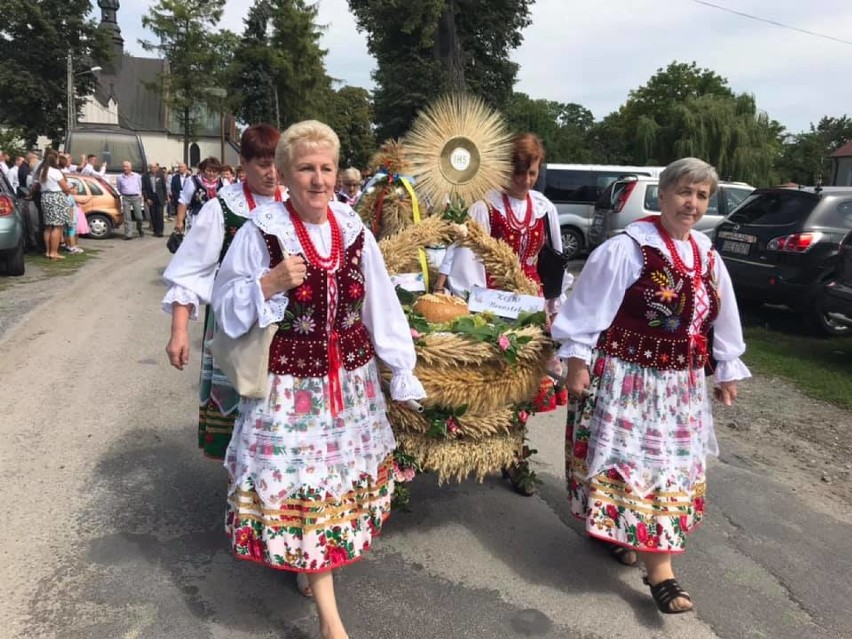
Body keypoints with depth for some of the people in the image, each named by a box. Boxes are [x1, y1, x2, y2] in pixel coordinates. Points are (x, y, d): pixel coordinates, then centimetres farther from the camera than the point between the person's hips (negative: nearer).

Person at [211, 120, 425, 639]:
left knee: (344, 473, 16)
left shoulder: (354, 230, 0)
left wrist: (403, 370, 5)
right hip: (290, 381, -4)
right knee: (301, 478, 0)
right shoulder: (262, 232, -10)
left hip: (351, 376, 4)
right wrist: (270, 284, -22)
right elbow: (227, 302, -4)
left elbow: (382, 307, 3)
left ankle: (313, 564, 44)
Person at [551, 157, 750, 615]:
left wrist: (726, 371, 19)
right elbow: (590, 309, -13)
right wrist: (577, 360, -15)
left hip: (679, 384, 8)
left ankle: (617, 533, 35)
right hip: (627, 378, -8)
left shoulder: (707, 257, 7)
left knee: (671, 465, 16)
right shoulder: (627, 248, -15)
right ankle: (659, 572, 4)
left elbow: (722, 318, 16)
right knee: (636, 465, -4)